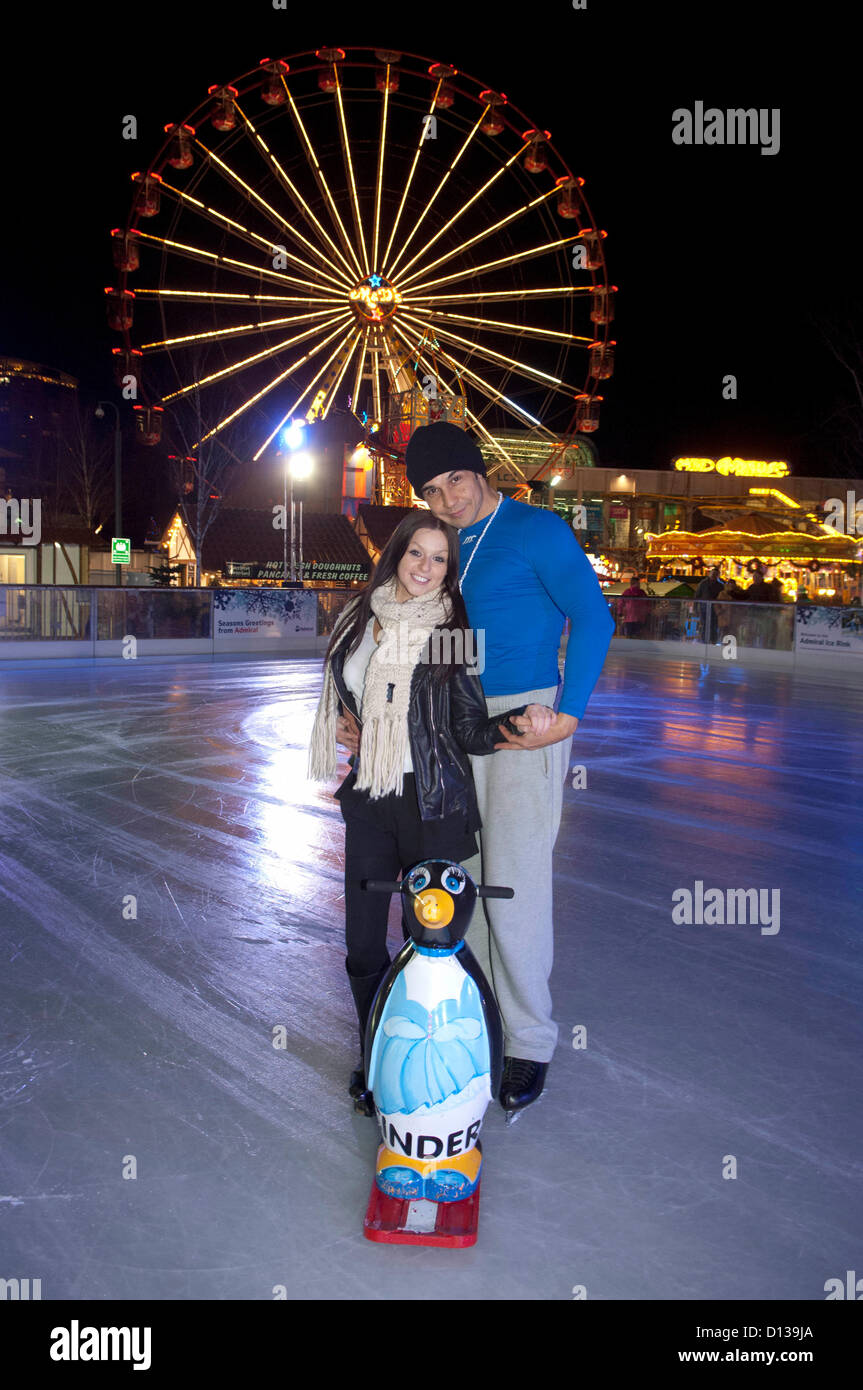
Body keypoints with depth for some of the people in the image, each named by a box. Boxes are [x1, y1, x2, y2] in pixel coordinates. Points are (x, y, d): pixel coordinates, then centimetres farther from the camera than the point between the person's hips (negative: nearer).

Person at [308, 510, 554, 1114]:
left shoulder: (452, 631, -5)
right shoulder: (359, 619, 7)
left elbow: (472, 734, -7)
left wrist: (519, 720, -22)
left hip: (433, 804, -4)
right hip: (369, 801, 4)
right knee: (363, 947, 7)